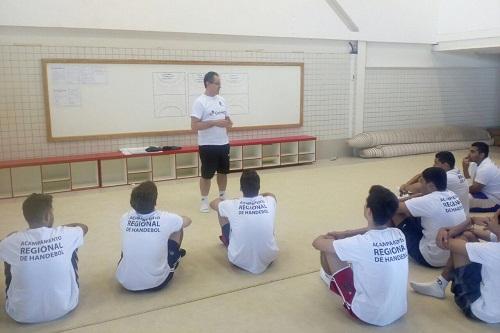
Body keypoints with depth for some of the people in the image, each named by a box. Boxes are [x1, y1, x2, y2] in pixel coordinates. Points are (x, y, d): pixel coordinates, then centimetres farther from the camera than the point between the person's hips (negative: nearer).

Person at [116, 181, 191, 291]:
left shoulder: (125, 218, -6)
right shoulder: (166, 218, -14)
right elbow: (187, 220, 11)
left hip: (126, 283, 2)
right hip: (157, 283, -2)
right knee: (177, 228, 14)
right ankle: (176, 257, 44)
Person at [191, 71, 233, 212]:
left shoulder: (221, 100, 8)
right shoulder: (200, 102, -13)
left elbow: (227, 118, 18)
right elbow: (194, 126, -19)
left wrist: (228, 123, -7)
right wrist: (215, 123, -24)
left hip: (223, 143, 6)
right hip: (207, 145, -6)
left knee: (223, 172, 16)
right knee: (207, 174, 4)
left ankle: (222, 197, 33)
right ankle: (204, 201, 18)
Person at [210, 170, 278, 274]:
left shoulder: (232, 205, -13)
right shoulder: (269, 202, -8)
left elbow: (213, 203, 12)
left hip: (239, 261, -2)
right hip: (268, 259, 2)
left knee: (221, 211, 14)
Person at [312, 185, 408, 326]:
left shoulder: (362, 243, -25)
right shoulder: (399, 234, -8)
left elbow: (317, 242, -11)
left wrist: (326, 237, 12)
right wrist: (344, 234, 16)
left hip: (369, 315, -6)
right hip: (399, 312, 6)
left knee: (327, 248, 4)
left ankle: (330, 277, 36)